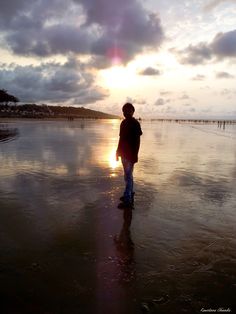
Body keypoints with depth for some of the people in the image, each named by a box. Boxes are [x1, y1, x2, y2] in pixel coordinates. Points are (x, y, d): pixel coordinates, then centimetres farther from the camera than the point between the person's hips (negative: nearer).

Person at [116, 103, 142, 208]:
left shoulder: (135, 124, -13)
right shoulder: (123, 123, 10)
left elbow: (137, 141, -15)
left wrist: (135, 155, -19)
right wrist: (118, 151, 17)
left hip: (130, 154, -8)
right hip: (124, 153, 8)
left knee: (128, 176, -6)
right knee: (128, 175, 17)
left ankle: (127, 200, 0)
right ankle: (130, 194, 31)